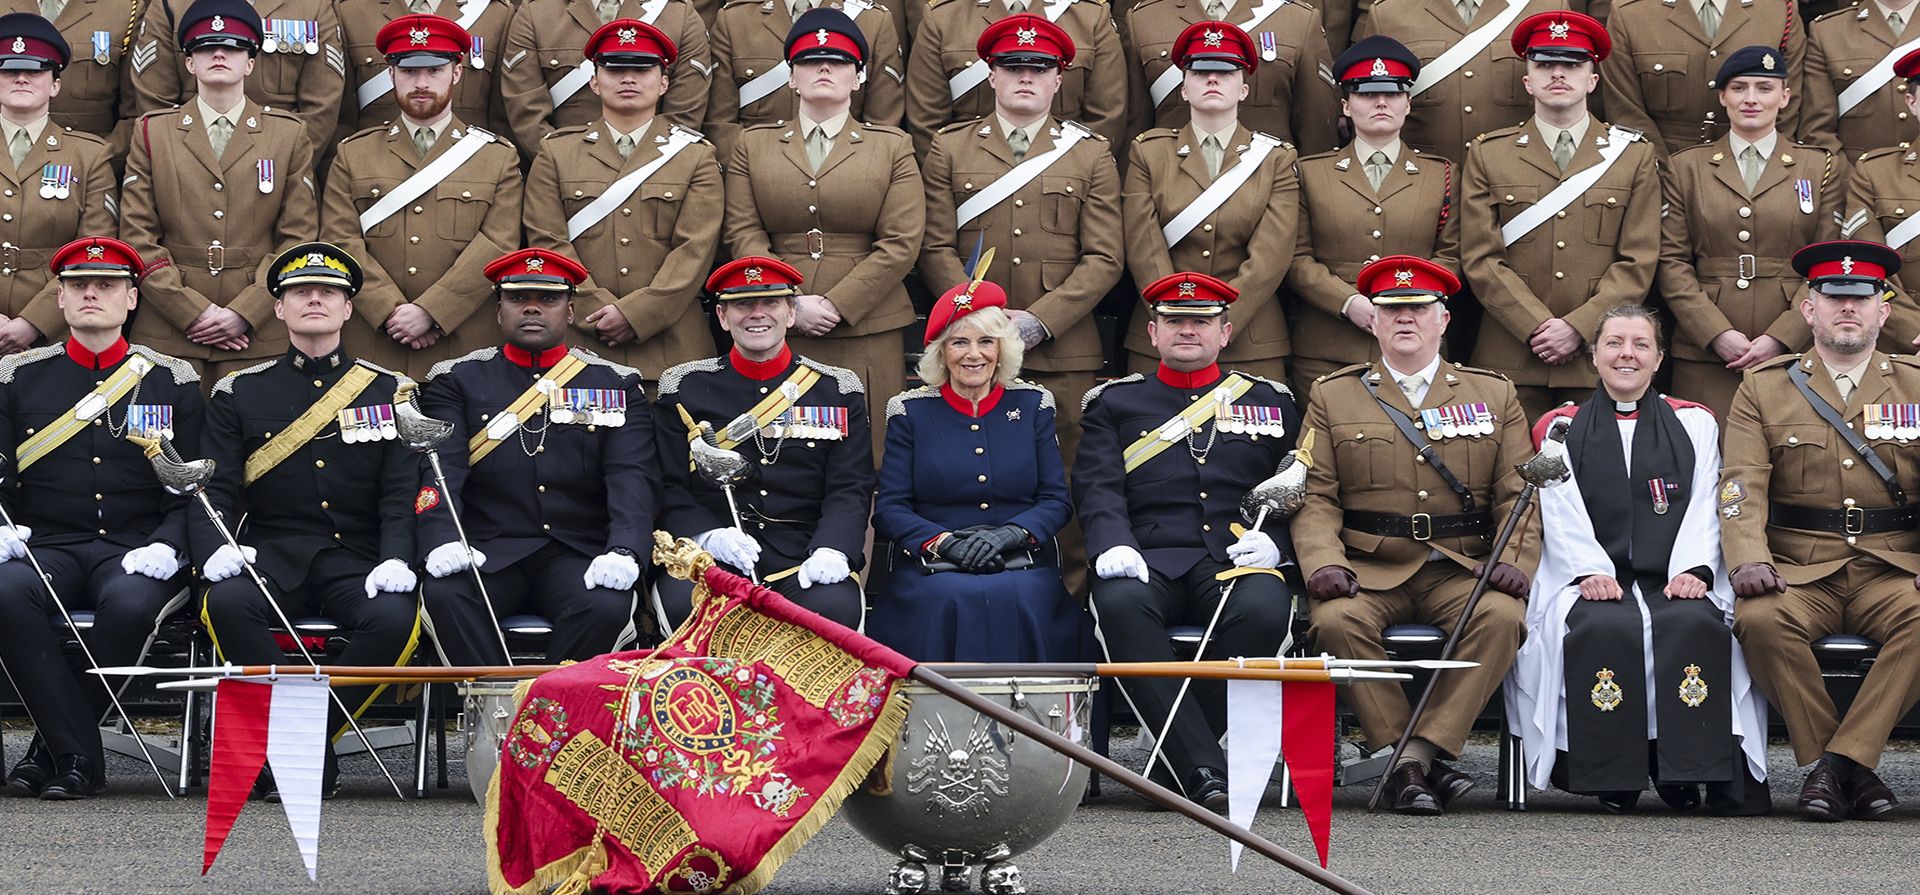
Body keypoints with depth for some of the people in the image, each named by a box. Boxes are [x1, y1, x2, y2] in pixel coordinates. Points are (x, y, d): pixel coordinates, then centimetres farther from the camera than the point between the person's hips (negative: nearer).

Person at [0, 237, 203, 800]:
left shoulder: (173, 382, 10)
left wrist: (165, 546, -13)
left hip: (136, 551, -1)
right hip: (48, 547, 1)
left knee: (131, 603, -37)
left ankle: (53, 745, -20)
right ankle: (80, 754, -27)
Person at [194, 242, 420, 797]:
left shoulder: (388, 391, 10)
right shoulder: (238, 393, 11)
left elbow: (403, 494, 3)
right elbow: (215, 489, 4)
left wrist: (396, 561, -16)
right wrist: (216, 549, -18)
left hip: (358, 559, 0)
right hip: (270, 556, 0)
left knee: (395, 618, -33)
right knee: (228, 602, -34)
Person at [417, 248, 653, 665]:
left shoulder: (615, 386, 13)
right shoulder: (457, 381, 13)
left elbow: (632, 479, 0)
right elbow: (439, 472, -1)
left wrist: (623, 551, -21)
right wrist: (442, 542, -23)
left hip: (579, 553, 0)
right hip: (487, 553, 0)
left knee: (607, 607, -33)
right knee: (443, 595, -32)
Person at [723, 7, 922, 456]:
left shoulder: (893, 147, 10)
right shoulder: (753, 145, 14)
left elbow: (901, 244, 1)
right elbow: (744, 237, 5)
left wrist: (836, 304, -9)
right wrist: (792, 305, -9)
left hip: (867, 330, -1)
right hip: (777, 332, 1)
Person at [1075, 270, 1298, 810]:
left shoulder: (1271, 402, 22)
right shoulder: (1114, 403, 19)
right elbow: (1097, 488, 5)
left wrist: (1274, 541, -7)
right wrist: (1114, 544, -16)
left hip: (1239, 561, 1)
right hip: (1150, 560, 0)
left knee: (1264, 610, -37)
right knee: (1120, 603, -38)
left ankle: (1177, 757, -22)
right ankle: (1203, 772, -39)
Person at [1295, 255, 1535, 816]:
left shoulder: (1494, 396, 15)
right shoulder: (1333, 398, 13)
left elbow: (1519, 496, 8)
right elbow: (1316, 497, 5)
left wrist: (1513, 561, -12)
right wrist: (1324, 562, -14)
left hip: (1460, 572, 0)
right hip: (1368, 571, 0)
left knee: (1502, 616, -32)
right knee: (1337, 619, -33)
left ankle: (1416, 756, -31)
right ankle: (1408, 760, -27)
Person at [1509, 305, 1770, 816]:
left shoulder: (1694, 423, 18)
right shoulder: (1561, 428, 16)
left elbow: (1704, 508, 8)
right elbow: (1561, 513, 4)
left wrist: (1693, 570, -10)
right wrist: (1590, 571, -14)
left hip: (1674, 582, 1)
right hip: (1593, 580, -1)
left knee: (1694, 622, -34)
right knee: (1605, 627, -36)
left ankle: (1686, 772, -27)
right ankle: (1612, 777, -28)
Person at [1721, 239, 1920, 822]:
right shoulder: (1764, 389, 11)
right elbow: (1743, 486, -1)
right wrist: (1750, 558, -21)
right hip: (1799, 572, 0)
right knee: (1760, 620, -34)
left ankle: (1838, 760, -26)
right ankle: (1852, 770, -19)